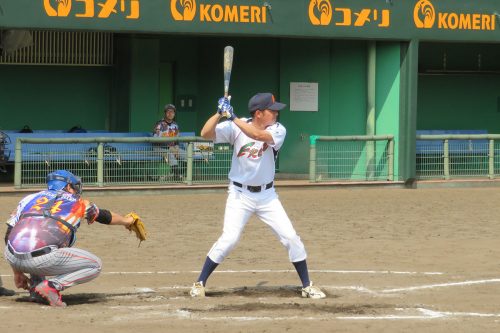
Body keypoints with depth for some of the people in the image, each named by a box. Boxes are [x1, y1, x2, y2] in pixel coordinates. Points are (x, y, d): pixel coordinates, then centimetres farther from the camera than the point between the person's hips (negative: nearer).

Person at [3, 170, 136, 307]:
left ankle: (35, 285, 20)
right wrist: (126, 221, 61)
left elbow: (9, 236, 21)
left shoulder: (29, 198, 26)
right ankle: (51, 286, -6)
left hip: (12, 258, 4)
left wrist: (17, 273, 27)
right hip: (43, 259, -4)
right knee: (95, 265, 14)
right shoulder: (77, 203, 22)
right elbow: (106, 216, 40)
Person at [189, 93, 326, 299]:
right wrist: (220, 113, -32)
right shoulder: (235, 128, -11)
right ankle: (199, 284, -1)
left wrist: (233, 117, -35)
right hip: (240, 195, -2)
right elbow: (206, 134, -20)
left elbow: (259, 135, -31)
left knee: (291, 237, -1)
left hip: (267, 195, 2)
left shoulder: (278, 130, -10)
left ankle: (307, 286, 14)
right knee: (229, 239, -15)